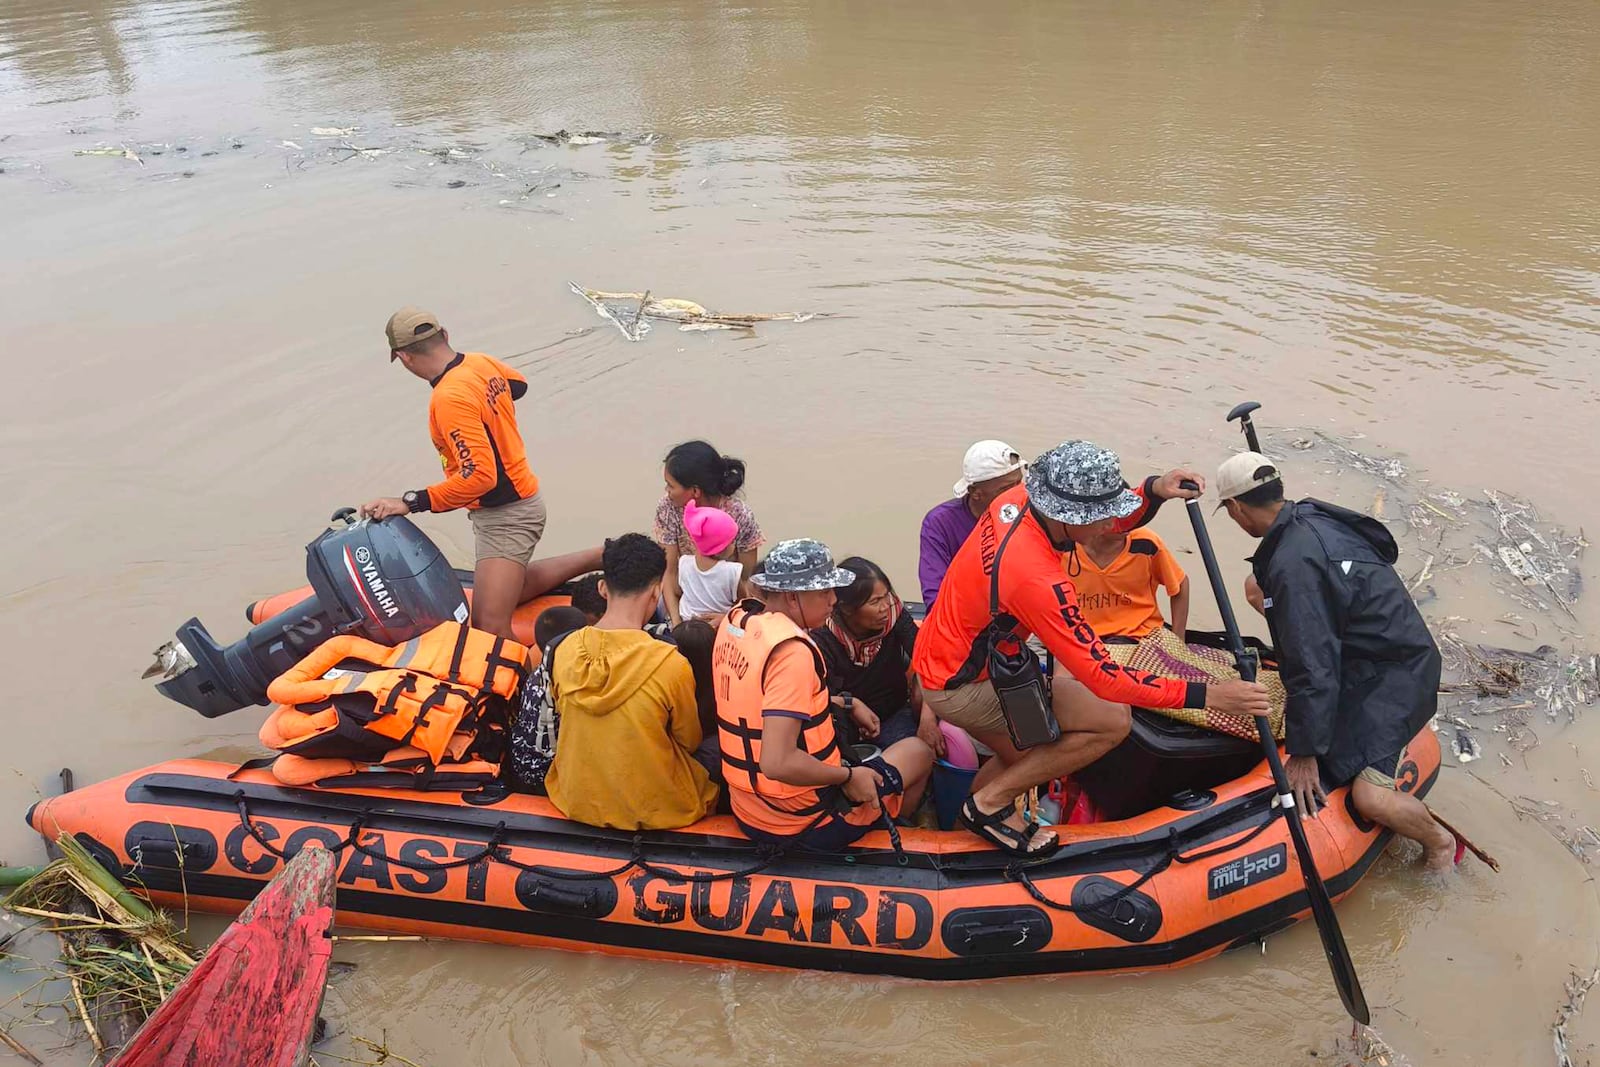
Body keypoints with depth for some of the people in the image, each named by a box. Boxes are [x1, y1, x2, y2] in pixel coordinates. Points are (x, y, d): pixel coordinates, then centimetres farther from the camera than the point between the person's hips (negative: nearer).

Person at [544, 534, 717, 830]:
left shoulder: (564, 651, -12)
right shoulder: (671, 664, -24)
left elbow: (573, 724, 5)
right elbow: (690, 742, -7)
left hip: (576, 803, 5)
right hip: (652, 811, -4)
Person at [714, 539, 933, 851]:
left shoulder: (734, 621, -2)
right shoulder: (792, 650, -28)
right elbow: (777, 763, -33)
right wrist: (848, 777, -18)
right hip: (804, 822, -8)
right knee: (918, 751, 14)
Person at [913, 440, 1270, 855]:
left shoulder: (1017, 499, -10)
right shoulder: (1037, 578, -33)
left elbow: (1114, 520, 7)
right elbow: (1103, 679, -27)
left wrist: (1153, 489, -13)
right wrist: (1204, 694, -25)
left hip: (938, 659, 9)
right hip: (961, 688, -9)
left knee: (1023, 759, 28)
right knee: (1113, 721, -10)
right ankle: (991, 802, 0)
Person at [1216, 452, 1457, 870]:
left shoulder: (1292, 563, -29)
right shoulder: (1311, 516, -1)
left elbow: (1311, 668, -28)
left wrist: (1304, 752, -20)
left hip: (1394, 675, -10)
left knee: (1369, 798, -22)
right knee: (1255, 586, 11)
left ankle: (1439, 843, 13)